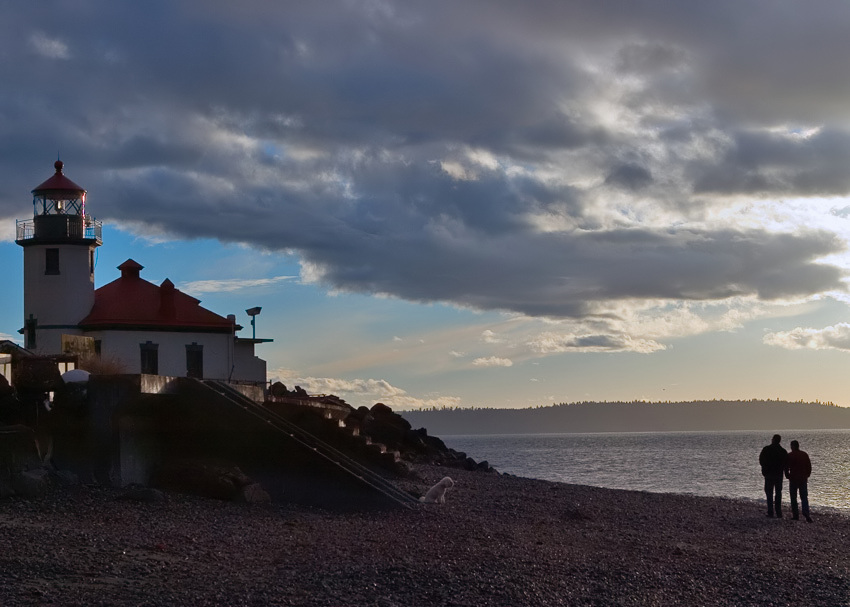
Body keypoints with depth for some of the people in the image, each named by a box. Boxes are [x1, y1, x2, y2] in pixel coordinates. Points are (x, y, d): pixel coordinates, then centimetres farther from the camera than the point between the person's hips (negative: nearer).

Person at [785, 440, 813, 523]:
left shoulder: (789, 456, -7)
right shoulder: (805, 454, 4)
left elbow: (786, 468, -7)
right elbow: (809, 466, 8)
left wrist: (788, 476, 6)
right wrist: (807, 475, 16)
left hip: (793, 479, -3)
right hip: (803, 479, 3)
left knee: (793, 498, 8)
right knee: (804, 497, 2)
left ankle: (795, 515, 7)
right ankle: (806, 514, -15)